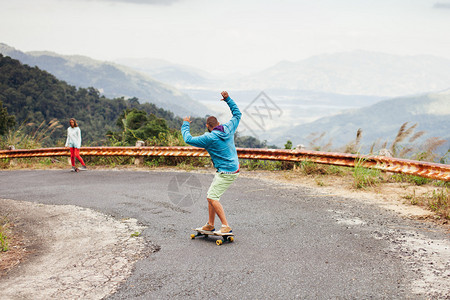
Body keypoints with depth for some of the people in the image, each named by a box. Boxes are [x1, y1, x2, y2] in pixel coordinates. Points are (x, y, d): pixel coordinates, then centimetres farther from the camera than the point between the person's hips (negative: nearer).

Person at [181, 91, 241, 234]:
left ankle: (226, 226, -18)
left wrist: (185, 124, 5)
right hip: (233, 168, 9)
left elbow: (188, 139, -10)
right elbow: (237, 114, 20)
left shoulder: (209, 138, -17)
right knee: (211, 195, 14)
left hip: (226, 172, -9)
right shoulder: (228, 129, 3)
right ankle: (210, 225, 21)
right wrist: (228, 99, 21)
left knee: (212, 197, -13)